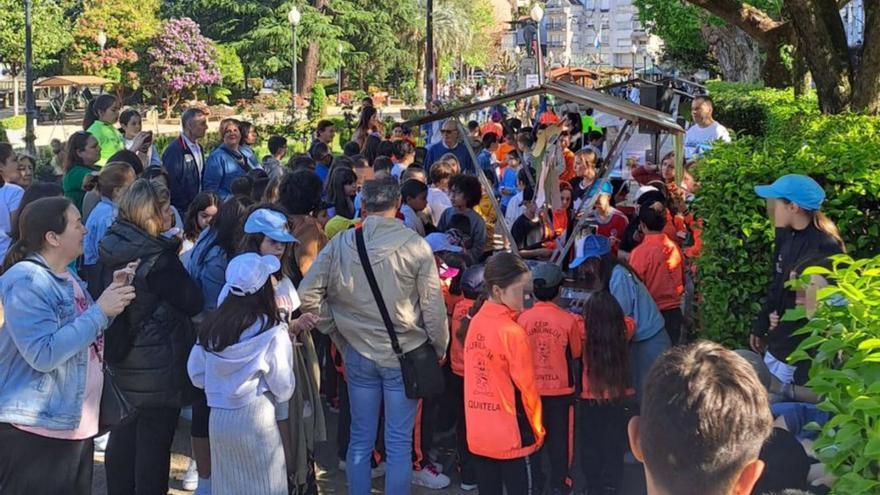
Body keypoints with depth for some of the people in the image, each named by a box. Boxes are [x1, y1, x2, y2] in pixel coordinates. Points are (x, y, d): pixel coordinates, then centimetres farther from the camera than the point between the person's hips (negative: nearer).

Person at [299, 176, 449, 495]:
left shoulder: (340, 243, -6)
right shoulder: (414, 245, -13)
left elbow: (308, 296, -4)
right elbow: (433, 307, -9)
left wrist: (336, 331, 7)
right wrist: (439, 349, 6)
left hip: (358, 354, 3)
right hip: (405, 355, -3)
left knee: (360, 439, 14)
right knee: (399, 443, 6)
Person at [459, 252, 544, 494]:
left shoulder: (474, 322, 1)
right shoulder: (512, 332, -19)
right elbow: (526, 388, -13)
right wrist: (537, 429, 0)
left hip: (477, 434, 7)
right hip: (512, 437, -7)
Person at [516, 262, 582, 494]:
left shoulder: (523, 318, -11)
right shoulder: (569, 320, -15)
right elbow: (576, 353, 0)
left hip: (532, 388, 2)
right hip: (561, 389, -2)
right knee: (560, 438, 13)